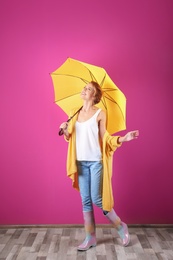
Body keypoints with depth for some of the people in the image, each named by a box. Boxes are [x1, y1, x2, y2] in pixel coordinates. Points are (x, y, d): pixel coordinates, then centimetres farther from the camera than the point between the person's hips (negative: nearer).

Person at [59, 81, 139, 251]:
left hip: (96, 162, -4)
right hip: (80, 162, 5)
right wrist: (65, 130, -9)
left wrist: (122, 139, -17)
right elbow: (69, 137, 13)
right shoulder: (74, 113, 10)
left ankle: (120, 227, 23)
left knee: (97, 200, -2)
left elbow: (104, 138, -3)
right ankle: (90, 238, 23)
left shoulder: (100, 113, -3)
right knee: (85, 201, 9)